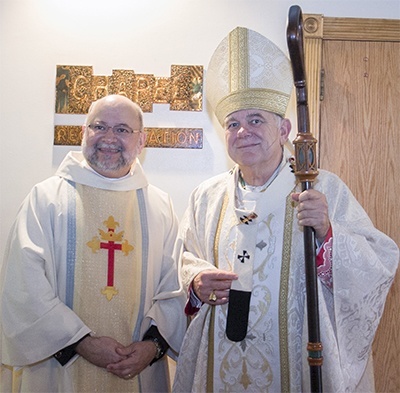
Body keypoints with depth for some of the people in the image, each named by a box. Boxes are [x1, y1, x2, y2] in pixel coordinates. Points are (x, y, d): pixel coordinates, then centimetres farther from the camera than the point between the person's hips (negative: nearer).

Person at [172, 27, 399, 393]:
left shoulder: (325, 189, -8)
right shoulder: (207, 197, 3)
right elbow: (185, 259, 11)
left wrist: (326, 233, -27)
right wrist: (197, 282, -9)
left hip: (297, 363, -2)